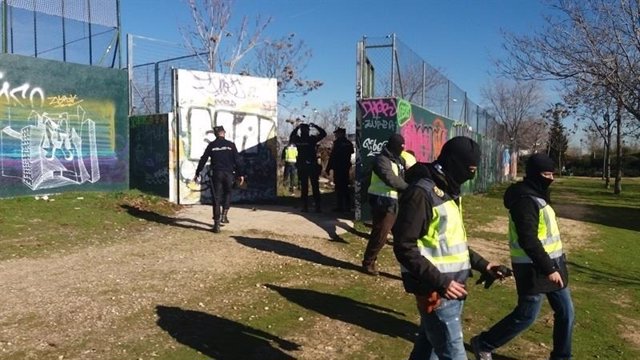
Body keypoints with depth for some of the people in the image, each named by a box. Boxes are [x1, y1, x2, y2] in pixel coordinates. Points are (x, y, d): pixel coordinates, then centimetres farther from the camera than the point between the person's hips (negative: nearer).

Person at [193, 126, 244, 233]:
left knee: (216, 198, 3)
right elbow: (237, 160, 1)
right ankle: (224, 215, 10)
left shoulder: (211, 145, 5)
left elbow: (203, 160, 6)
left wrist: (197, 173, 15)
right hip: (229, 174, 0)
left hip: (216, 174, 0)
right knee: (227, 194, 23)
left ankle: (217, 224, 0)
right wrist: (240, 174, 7)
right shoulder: (230, 145, 3)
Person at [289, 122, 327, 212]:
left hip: (301, 167, 2)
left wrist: (297, 127, 23)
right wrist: (315, 126, 8)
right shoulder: (312, 139, -6)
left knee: (304, 187, 6)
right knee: (315, 187, 3)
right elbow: (323, 133, 6)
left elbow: (291, 136, 24)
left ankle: (305, 206, 5)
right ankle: (317, 206, 2)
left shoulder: (297, 140, 0)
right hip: (313, 166, -2)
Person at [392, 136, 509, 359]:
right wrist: (440, 281, -24)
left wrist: (481, 264, 13)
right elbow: (404, 248, -22)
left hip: (452, 288, 9)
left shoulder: (449, 191, 12)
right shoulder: (421, 192, -19)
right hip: (435, 291, -9)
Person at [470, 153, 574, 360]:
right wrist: (548, 269, -25)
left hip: (551, 264, 10)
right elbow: (528, 240, -27)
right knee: (526, 316, 1)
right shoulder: (525, 199, -21)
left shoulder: (537, 196, 11)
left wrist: (552, 266, 20)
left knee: (565, 312, 14)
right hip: (534, 269, -10)